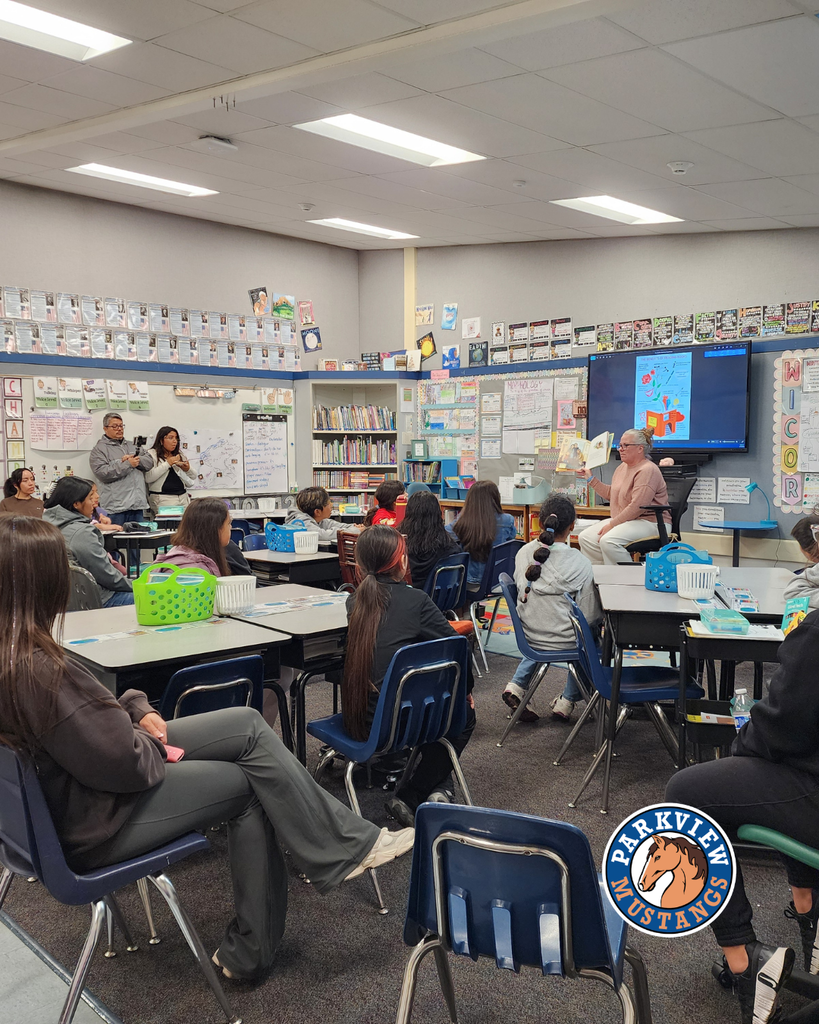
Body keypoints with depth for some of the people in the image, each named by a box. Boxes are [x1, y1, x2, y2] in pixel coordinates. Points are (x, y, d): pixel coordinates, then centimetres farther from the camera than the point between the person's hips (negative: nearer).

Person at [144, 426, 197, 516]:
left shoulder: (180, 456, 17)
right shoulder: (152, 455, 3)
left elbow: (190, 483, 16)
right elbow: (148, 478, -15)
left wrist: (188, 470, -4)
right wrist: (167, 464, -11)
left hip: (183, 498, 5)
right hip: (163, 499, -5)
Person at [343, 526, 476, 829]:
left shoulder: (354, 601, 4)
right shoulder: (414, 599, -12)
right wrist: (466, 690, 10)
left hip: (357, 720, 6)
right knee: (463, 713, 20)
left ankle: (432, 789, 28)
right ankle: (410, 797, 11)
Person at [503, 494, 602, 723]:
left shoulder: (523, 553, -9)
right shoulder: (579, 562, -21)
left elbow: (524, 593, 5)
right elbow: (590, 615, -16)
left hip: (528, 636, 4)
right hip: (565, 642, -4)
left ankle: (516, 686, 21)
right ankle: (567, 701, 30)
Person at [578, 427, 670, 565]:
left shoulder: (647, 470, -16)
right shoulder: (622, 467, 15)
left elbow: (637, 507, -24)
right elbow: (610, 493, 27)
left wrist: (612, 524, -21)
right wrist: (591, 479, 22)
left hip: (649, 522, -10)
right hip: (624, 521, 10)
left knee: (608, 540, -32)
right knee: (585, 537, -4)